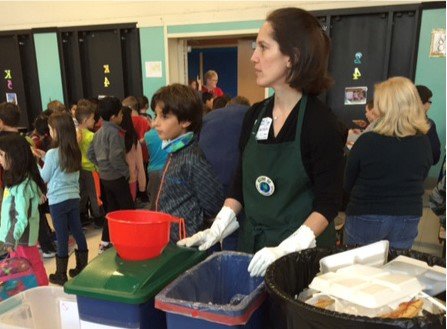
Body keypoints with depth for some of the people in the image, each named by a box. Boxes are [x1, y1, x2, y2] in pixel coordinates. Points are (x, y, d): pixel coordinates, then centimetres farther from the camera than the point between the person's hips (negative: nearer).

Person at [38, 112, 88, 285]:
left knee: (62, 236, 3)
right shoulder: (75, 151, 1)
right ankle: (82, 268, 24)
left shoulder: (52, 153, -16)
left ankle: (61, 274, 17)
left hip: (58, 200, -5)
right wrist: (44, 158, 14)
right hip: (73, 197, 6)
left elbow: (44, 177, -5)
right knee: (77, 231, 14)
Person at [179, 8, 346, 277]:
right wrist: (217, 229, -1)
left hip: (302, 251, -5)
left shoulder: (320, 122, -15)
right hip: (252, 243, 5)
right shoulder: (255, 115, 1)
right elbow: (241, 183, 8)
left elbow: (328, 203, -15)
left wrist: (285, 249, -25)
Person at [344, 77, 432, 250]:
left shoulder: (367, 141, -19)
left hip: (366, 217, -4)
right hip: (408, 218, 4)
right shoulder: (424, 143, -7)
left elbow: (347, 184, -6)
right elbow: (419, 181, 9)